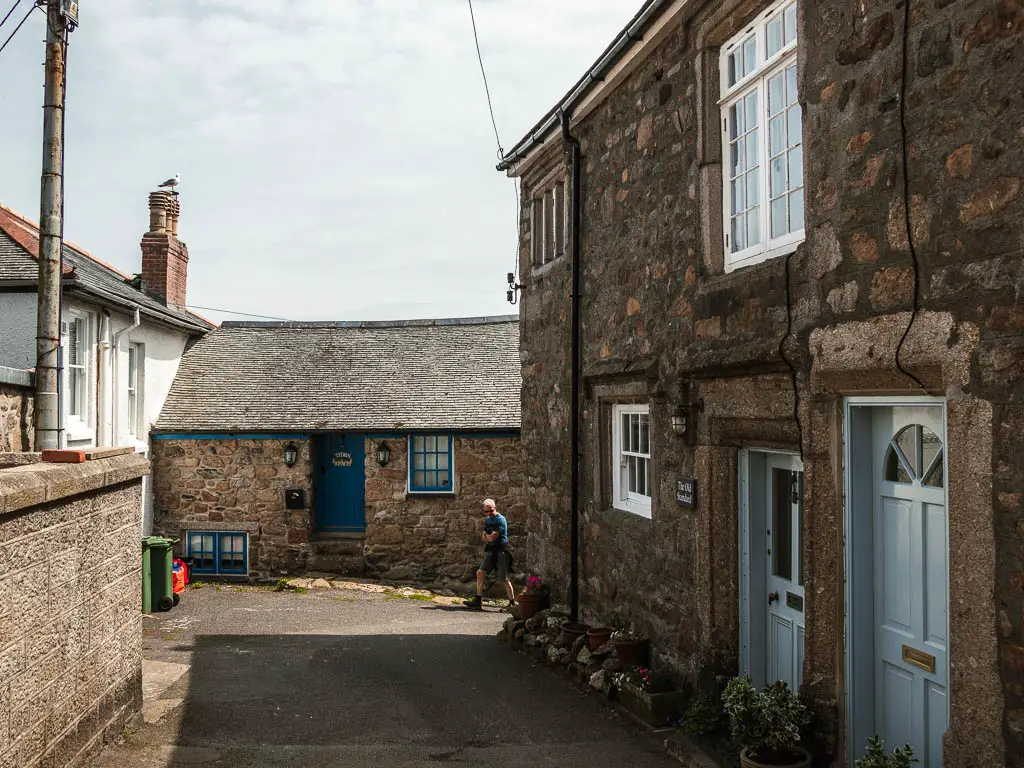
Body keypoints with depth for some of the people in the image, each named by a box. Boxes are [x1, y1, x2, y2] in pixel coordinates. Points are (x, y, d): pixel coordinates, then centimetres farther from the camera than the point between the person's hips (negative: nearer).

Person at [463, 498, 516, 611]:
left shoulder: (500, 520, -12)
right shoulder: (487, 520, 14)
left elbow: (492, 537, -18)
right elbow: (484, 537, 11)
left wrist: (486, 536, 2)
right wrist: (489, 537, -10)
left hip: (501, 551, -8)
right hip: (491, 551, 8)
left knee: (504, 578, -6)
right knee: (480, 573, 1)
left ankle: (512, 603, 4)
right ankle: (478, 601, 5)